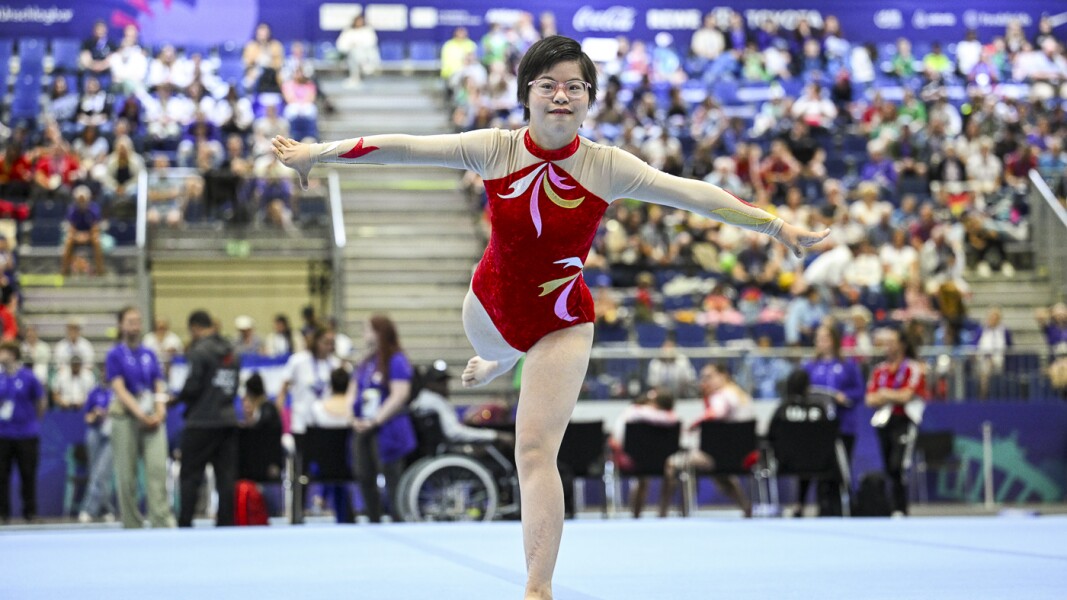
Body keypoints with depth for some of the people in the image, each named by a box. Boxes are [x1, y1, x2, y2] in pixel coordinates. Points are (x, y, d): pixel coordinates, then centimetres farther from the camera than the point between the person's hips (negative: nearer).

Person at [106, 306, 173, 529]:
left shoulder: (149, 354, 13)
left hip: (152, 420, 3)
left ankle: (163, 521, -17)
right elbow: (120, 389, -7)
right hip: (125, 417, -3)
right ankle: (132, 525, 5)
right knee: (127, 475, -2)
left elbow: (159, 387, 10)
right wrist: (141, 415, -15)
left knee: (157, 468, -12)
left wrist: (159, 412, -7)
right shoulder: (115, 355, 2)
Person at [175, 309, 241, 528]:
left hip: (201, 421, -6)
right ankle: (226, 523, 4)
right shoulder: (232, 352, 12)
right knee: (226, 476, 5)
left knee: (190, 476, 0)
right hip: (228, 420, 6)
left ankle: (185, 524, -3)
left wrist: (179, 397, 5)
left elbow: (192, 386, -14)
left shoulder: (199, 351, -10)